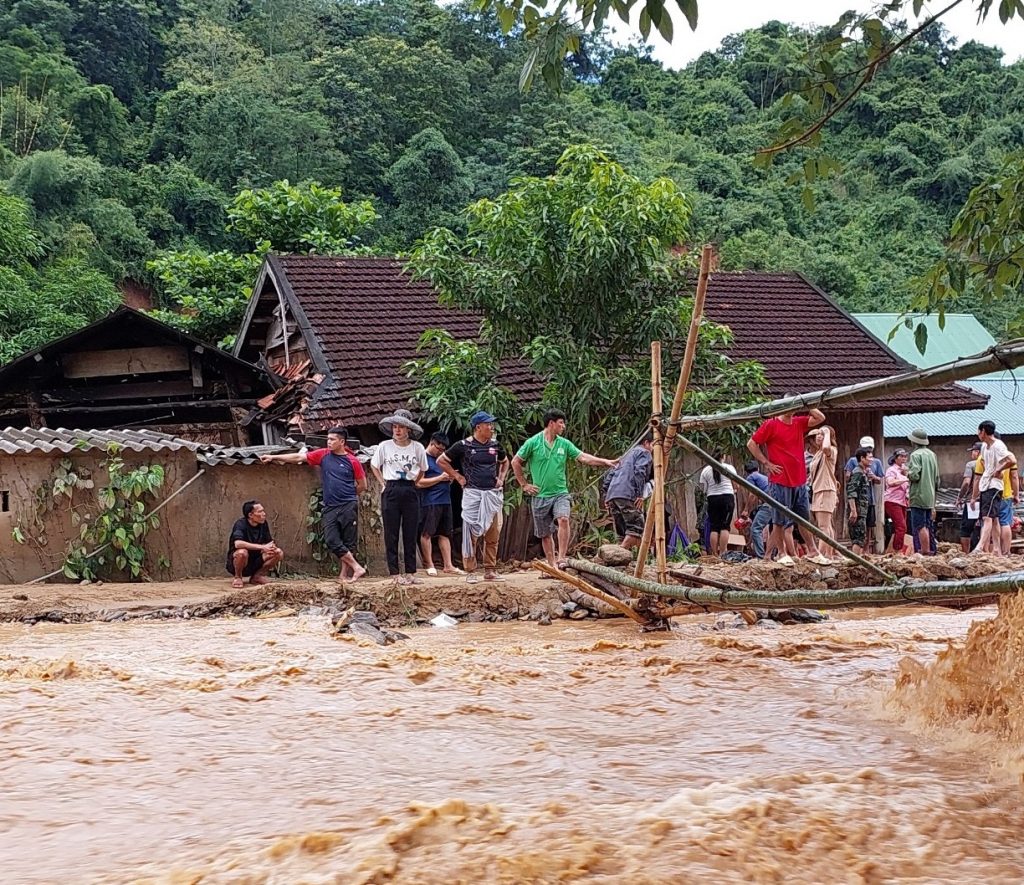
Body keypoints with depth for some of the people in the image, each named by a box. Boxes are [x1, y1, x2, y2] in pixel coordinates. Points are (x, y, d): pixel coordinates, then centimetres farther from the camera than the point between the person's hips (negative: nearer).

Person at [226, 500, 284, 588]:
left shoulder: (263, 524, -1)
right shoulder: (241, 524, -20)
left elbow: (269, 542, 5)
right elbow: (238, 543, -38)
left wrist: (271, 547, -22)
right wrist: (262, 547, -38)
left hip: (255, 562, 6)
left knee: (279, 553, -12)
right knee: (242, 552, -39)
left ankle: (258, 575, 4)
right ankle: (237, 577, -11)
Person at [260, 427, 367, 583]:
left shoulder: (352, 461, -2)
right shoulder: (323, 455, 6)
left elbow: (362, 485, 6)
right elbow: (299, 457, 4)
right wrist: (273, 457, 0)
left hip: (349, 506, -3)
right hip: (330, 507, 3)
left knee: (348, 542, -2)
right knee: (332, 541, -6)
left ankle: (344, 574, 5)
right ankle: (357, 568, 1)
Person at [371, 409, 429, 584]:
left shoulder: (417, 448, 0)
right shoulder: (385, 446, -2)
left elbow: (422, 469, 17)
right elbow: (374, 465, 13)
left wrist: (412, 482, 7)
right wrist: (383, 483, 4)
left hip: (410, 492, 1)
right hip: (391, 491, -1)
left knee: (411, 533, 3)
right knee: (391, 534, 0)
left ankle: (411, 572, 8)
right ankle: (395, 573, 3)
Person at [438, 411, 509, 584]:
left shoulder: (495, 445, 8)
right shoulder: (464, 445, -5)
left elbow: (504, 462, 28)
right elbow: (441, 461, 2)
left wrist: (501, 478, 13)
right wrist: (457, 477, -1)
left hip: (493, 493, 5)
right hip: (472, 493, -5)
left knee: (493, 535, 7)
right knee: (471, 533, -4)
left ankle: (490, 570, 16)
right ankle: (470, 572, 1)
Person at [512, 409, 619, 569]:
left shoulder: (564, 444, 5)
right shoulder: (533, 442, -3)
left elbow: (583, 457, 2)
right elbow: (516, 462, 4)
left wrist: (605, 462, -9)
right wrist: (524, 484, 2)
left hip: (560, 493, 1)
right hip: (541, 496, -1)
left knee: (563, 519, -26)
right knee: (545, 534, 5)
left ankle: (562, 559, -25)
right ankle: (552, 566, 16)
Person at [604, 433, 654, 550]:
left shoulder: (627, 455, 33)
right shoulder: (644, 453, 8)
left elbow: (611, 474, 25)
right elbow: (639, 472, -10)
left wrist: (606, 496, 22)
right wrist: (640, 495, -15)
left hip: (612, 496, 8)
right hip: (627, 494, -8)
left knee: (623, 532, 8)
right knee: (636, 527, -11)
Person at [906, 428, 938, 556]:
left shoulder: (916, 455, -11)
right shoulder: (932, 454, 14)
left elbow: (915, 475, -19)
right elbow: (936, 477, 20)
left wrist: (907, 472, 0)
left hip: (918, 497, -8)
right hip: (930, 497, 8)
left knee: (920, 526, -8)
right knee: (928, 526, 13)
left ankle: (926, 552, -12)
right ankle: (931, 551, 15)